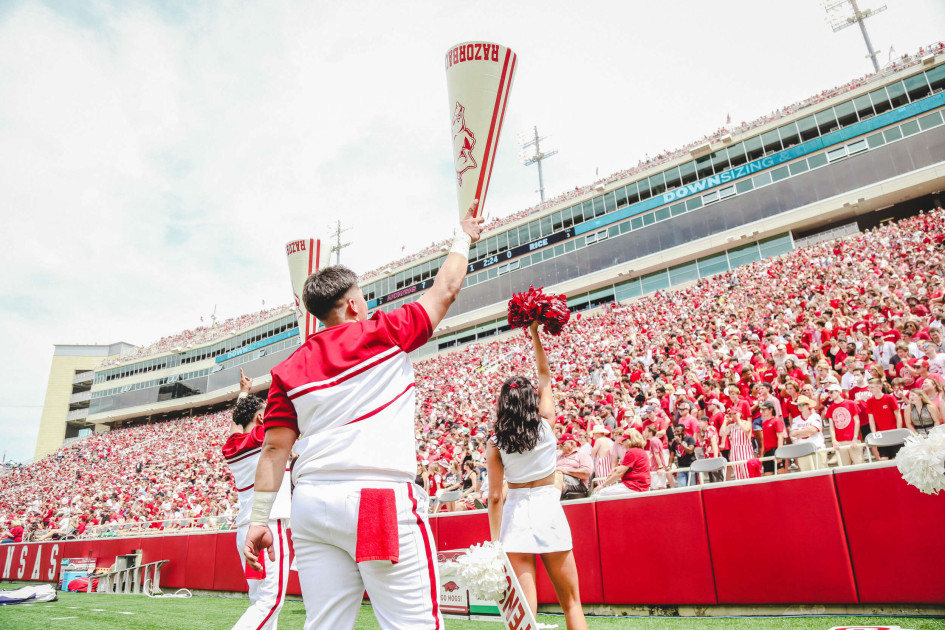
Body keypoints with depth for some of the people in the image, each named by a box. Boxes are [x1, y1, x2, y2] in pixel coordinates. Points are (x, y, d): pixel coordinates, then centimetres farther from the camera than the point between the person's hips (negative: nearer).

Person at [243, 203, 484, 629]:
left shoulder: (289, 369, 11)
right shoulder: (385, 334, 1)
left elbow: (276, 448, 8)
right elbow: (446, 289, 12)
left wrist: (259, 519, 12)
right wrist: (464, 236, 27)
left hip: (311, 504, 6)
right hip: (379, 500, -5)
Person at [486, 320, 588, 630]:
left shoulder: (495, 444, -3)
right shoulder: (546, 425, -3)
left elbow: (495, 496, -3)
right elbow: (545, 377, 9)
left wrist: (495, 541, 4)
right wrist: (534, 335, 15)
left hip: (515, 513, 0)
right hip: (548, 509, 0)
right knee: (570, 602, 13)